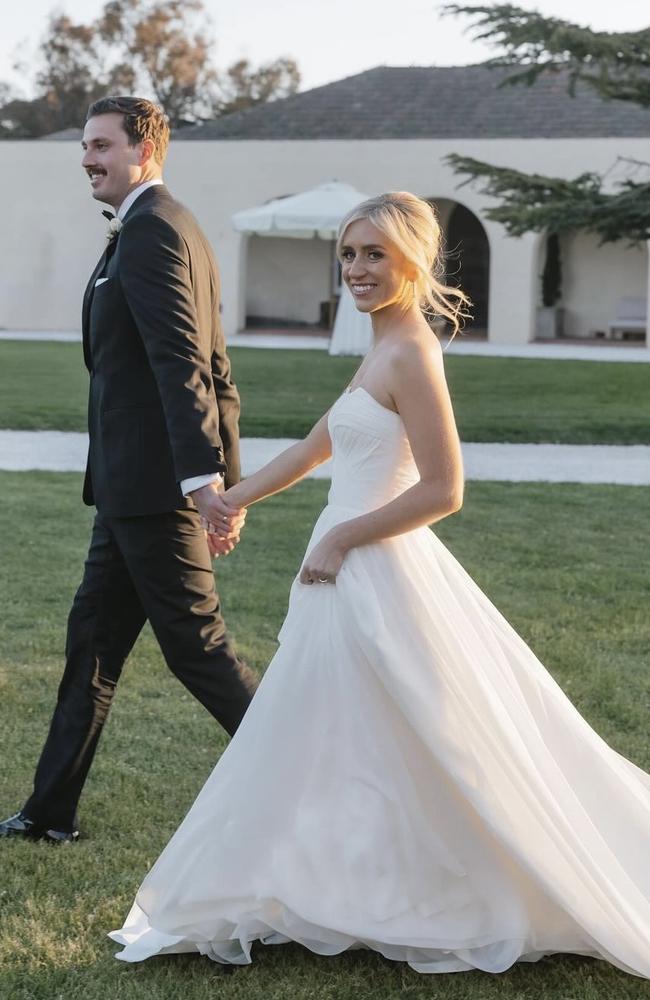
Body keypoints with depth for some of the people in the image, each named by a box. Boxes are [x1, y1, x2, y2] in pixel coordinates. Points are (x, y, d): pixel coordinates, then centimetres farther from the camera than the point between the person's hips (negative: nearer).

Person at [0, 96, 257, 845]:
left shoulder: (150, 231, -14)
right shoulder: (173, 229, 18)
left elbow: (181, 363, -24)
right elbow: (212, 370, 19)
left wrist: (206, 478, -30)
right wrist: (228, 482, 20)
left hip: (151, 486, -10)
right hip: (136, 486, 10)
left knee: (196, 643, -3)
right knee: (93, 638, 14)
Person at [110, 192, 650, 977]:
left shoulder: (410, 355, -16)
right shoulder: (384, 351, 12)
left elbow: (443, 491, -21)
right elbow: (316, 448, 23)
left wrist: (342, 538, -14)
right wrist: (232, 501, 27)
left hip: (373, 576, -9)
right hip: (355, 573, 9)